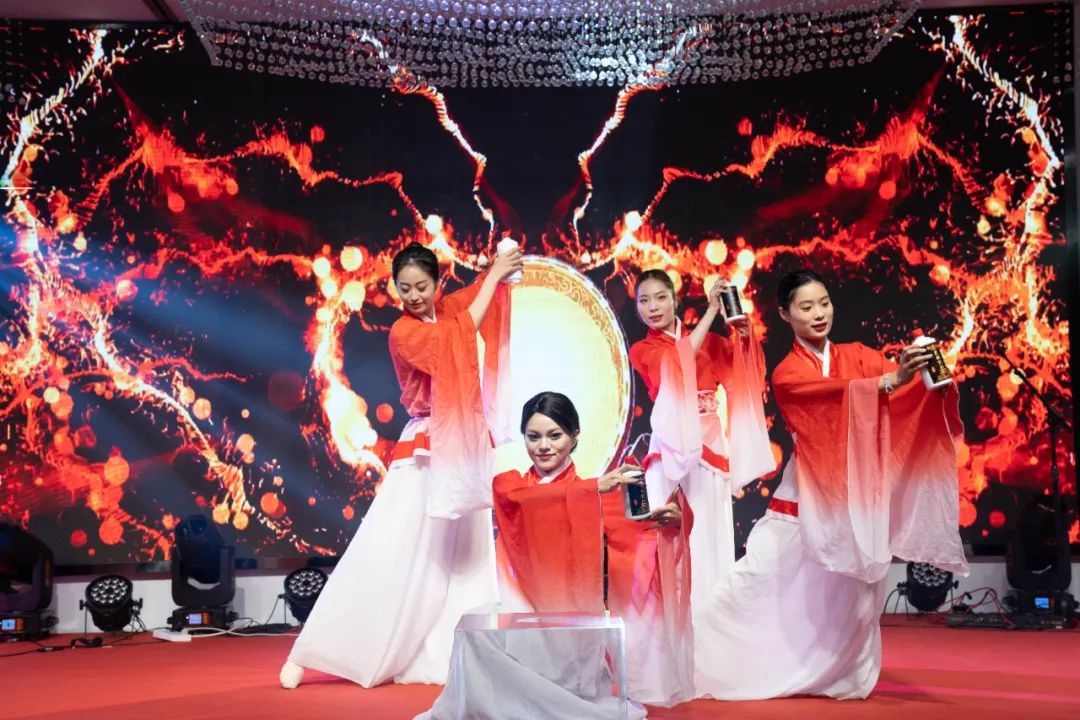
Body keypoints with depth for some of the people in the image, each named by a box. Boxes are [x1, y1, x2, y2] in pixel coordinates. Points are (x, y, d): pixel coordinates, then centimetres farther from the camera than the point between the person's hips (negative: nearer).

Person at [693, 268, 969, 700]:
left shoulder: (857, 355, 7)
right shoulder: (786, 375, -3)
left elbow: (904, 378, -11)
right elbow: (831, 390, -24)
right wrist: (890, 380, -40)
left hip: (857, 494, 3)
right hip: (807, 494, -2)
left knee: (852, 592, 6)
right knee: (755, 579, -2)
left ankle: (842, 677, 22)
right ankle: (694, 659, 9)